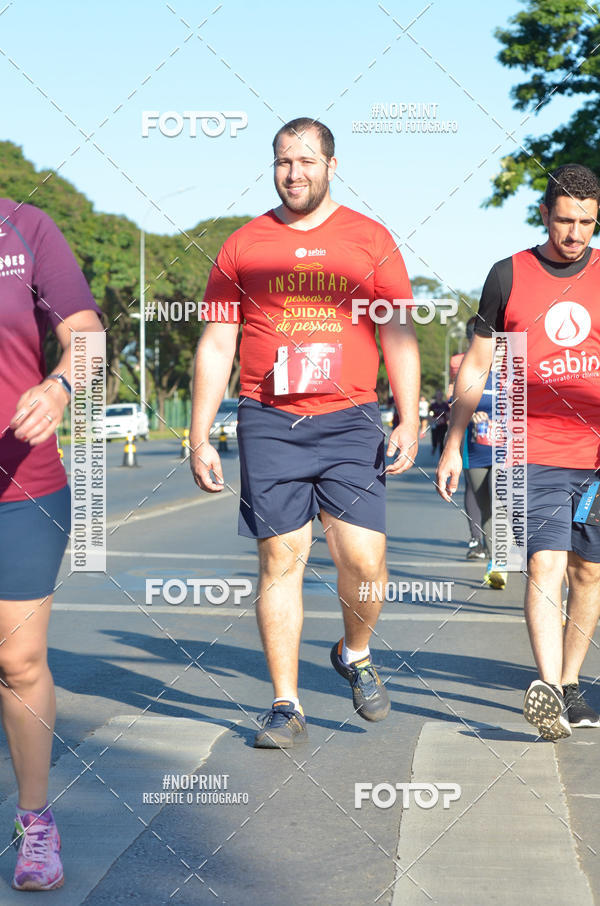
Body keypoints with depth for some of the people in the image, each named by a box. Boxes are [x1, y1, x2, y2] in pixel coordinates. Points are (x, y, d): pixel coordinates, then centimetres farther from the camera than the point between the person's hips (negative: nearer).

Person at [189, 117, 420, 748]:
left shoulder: (370, 240, 9)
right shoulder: (242, 246, 9)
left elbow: (398, 334, 8)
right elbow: (215, 346, 10)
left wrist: (409, 421, -2)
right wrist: (199, 438, 4)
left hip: (350, 422, 0)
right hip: (269, 423, 0)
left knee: (364, 559, -8)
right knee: (281, 559, -1)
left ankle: (355, 655, 23)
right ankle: (285, 707, 6)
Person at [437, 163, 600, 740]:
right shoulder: (509, 276, 3)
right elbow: (477, 366, 9)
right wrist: (453, 444, 7)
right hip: (535, 454, -2)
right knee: (544, 565, -15)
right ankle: (548, 691, -25)